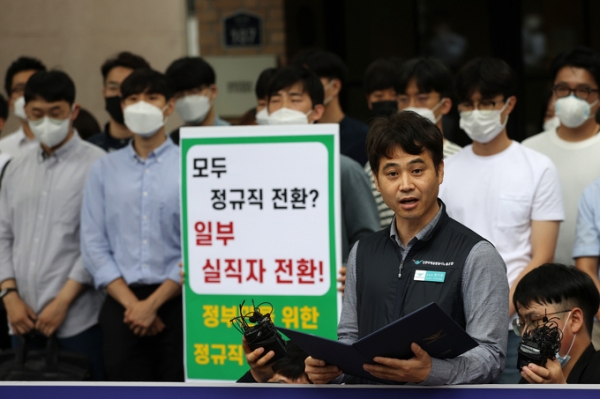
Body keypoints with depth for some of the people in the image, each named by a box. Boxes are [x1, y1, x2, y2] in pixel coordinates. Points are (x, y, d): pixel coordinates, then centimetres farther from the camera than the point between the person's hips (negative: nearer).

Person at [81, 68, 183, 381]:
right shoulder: (104, 170, 11)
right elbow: (93, 245, 5)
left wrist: (153, 303, -9)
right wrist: (131, 304, -6)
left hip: (175, 301, -2)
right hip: (121, 305, 2)